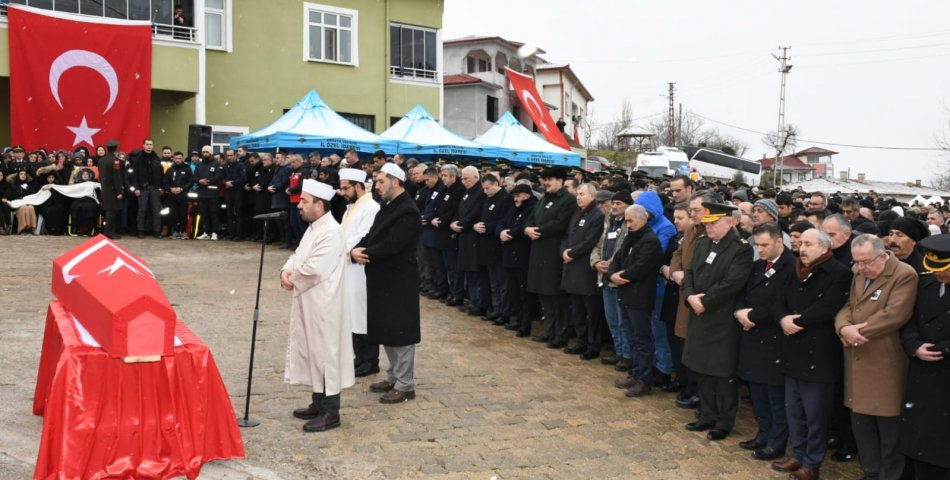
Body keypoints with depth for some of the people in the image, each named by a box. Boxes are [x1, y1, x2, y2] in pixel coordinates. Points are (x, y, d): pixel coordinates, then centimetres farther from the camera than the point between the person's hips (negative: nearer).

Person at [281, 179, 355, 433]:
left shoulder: (331, 232, -20)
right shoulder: (313, 228, 12)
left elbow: (313, 269, -26)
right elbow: (298, 256, 15)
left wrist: (292, 279, -9)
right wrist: (286, 270, -6)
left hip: (323, 306, -10)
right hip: (308, 303, 10)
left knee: (325, 354, -2)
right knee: (312, 352, 17)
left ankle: (331, 413, 8)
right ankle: (318, 403, 30)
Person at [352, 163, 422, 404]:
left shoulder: (407, 211, -19)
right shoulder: (388, 207, 13)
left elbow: (390, 246, -26)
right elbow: (371, 237, 10)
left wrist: (364, 254, -13)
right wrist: (356, 250, -10)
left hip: (398, 282, -10)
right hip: (383, 280, 10)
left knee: (400, 332, -1)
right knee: (387, 331, 17)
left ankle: (405, 385, 9)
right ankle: (394, 377, 29)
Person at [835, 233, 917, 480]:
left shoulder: (904, 275, -13)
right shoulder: (859, 275, 12)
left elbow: (894, 314, -23)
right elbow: (847, 307, 9)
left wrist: (858, 331, -18)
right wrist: (844, 328, -14)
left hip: (886, 365, -8)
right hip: (858, 364, 8)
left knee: (888, 427, 3)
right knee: (861, 423, 15)